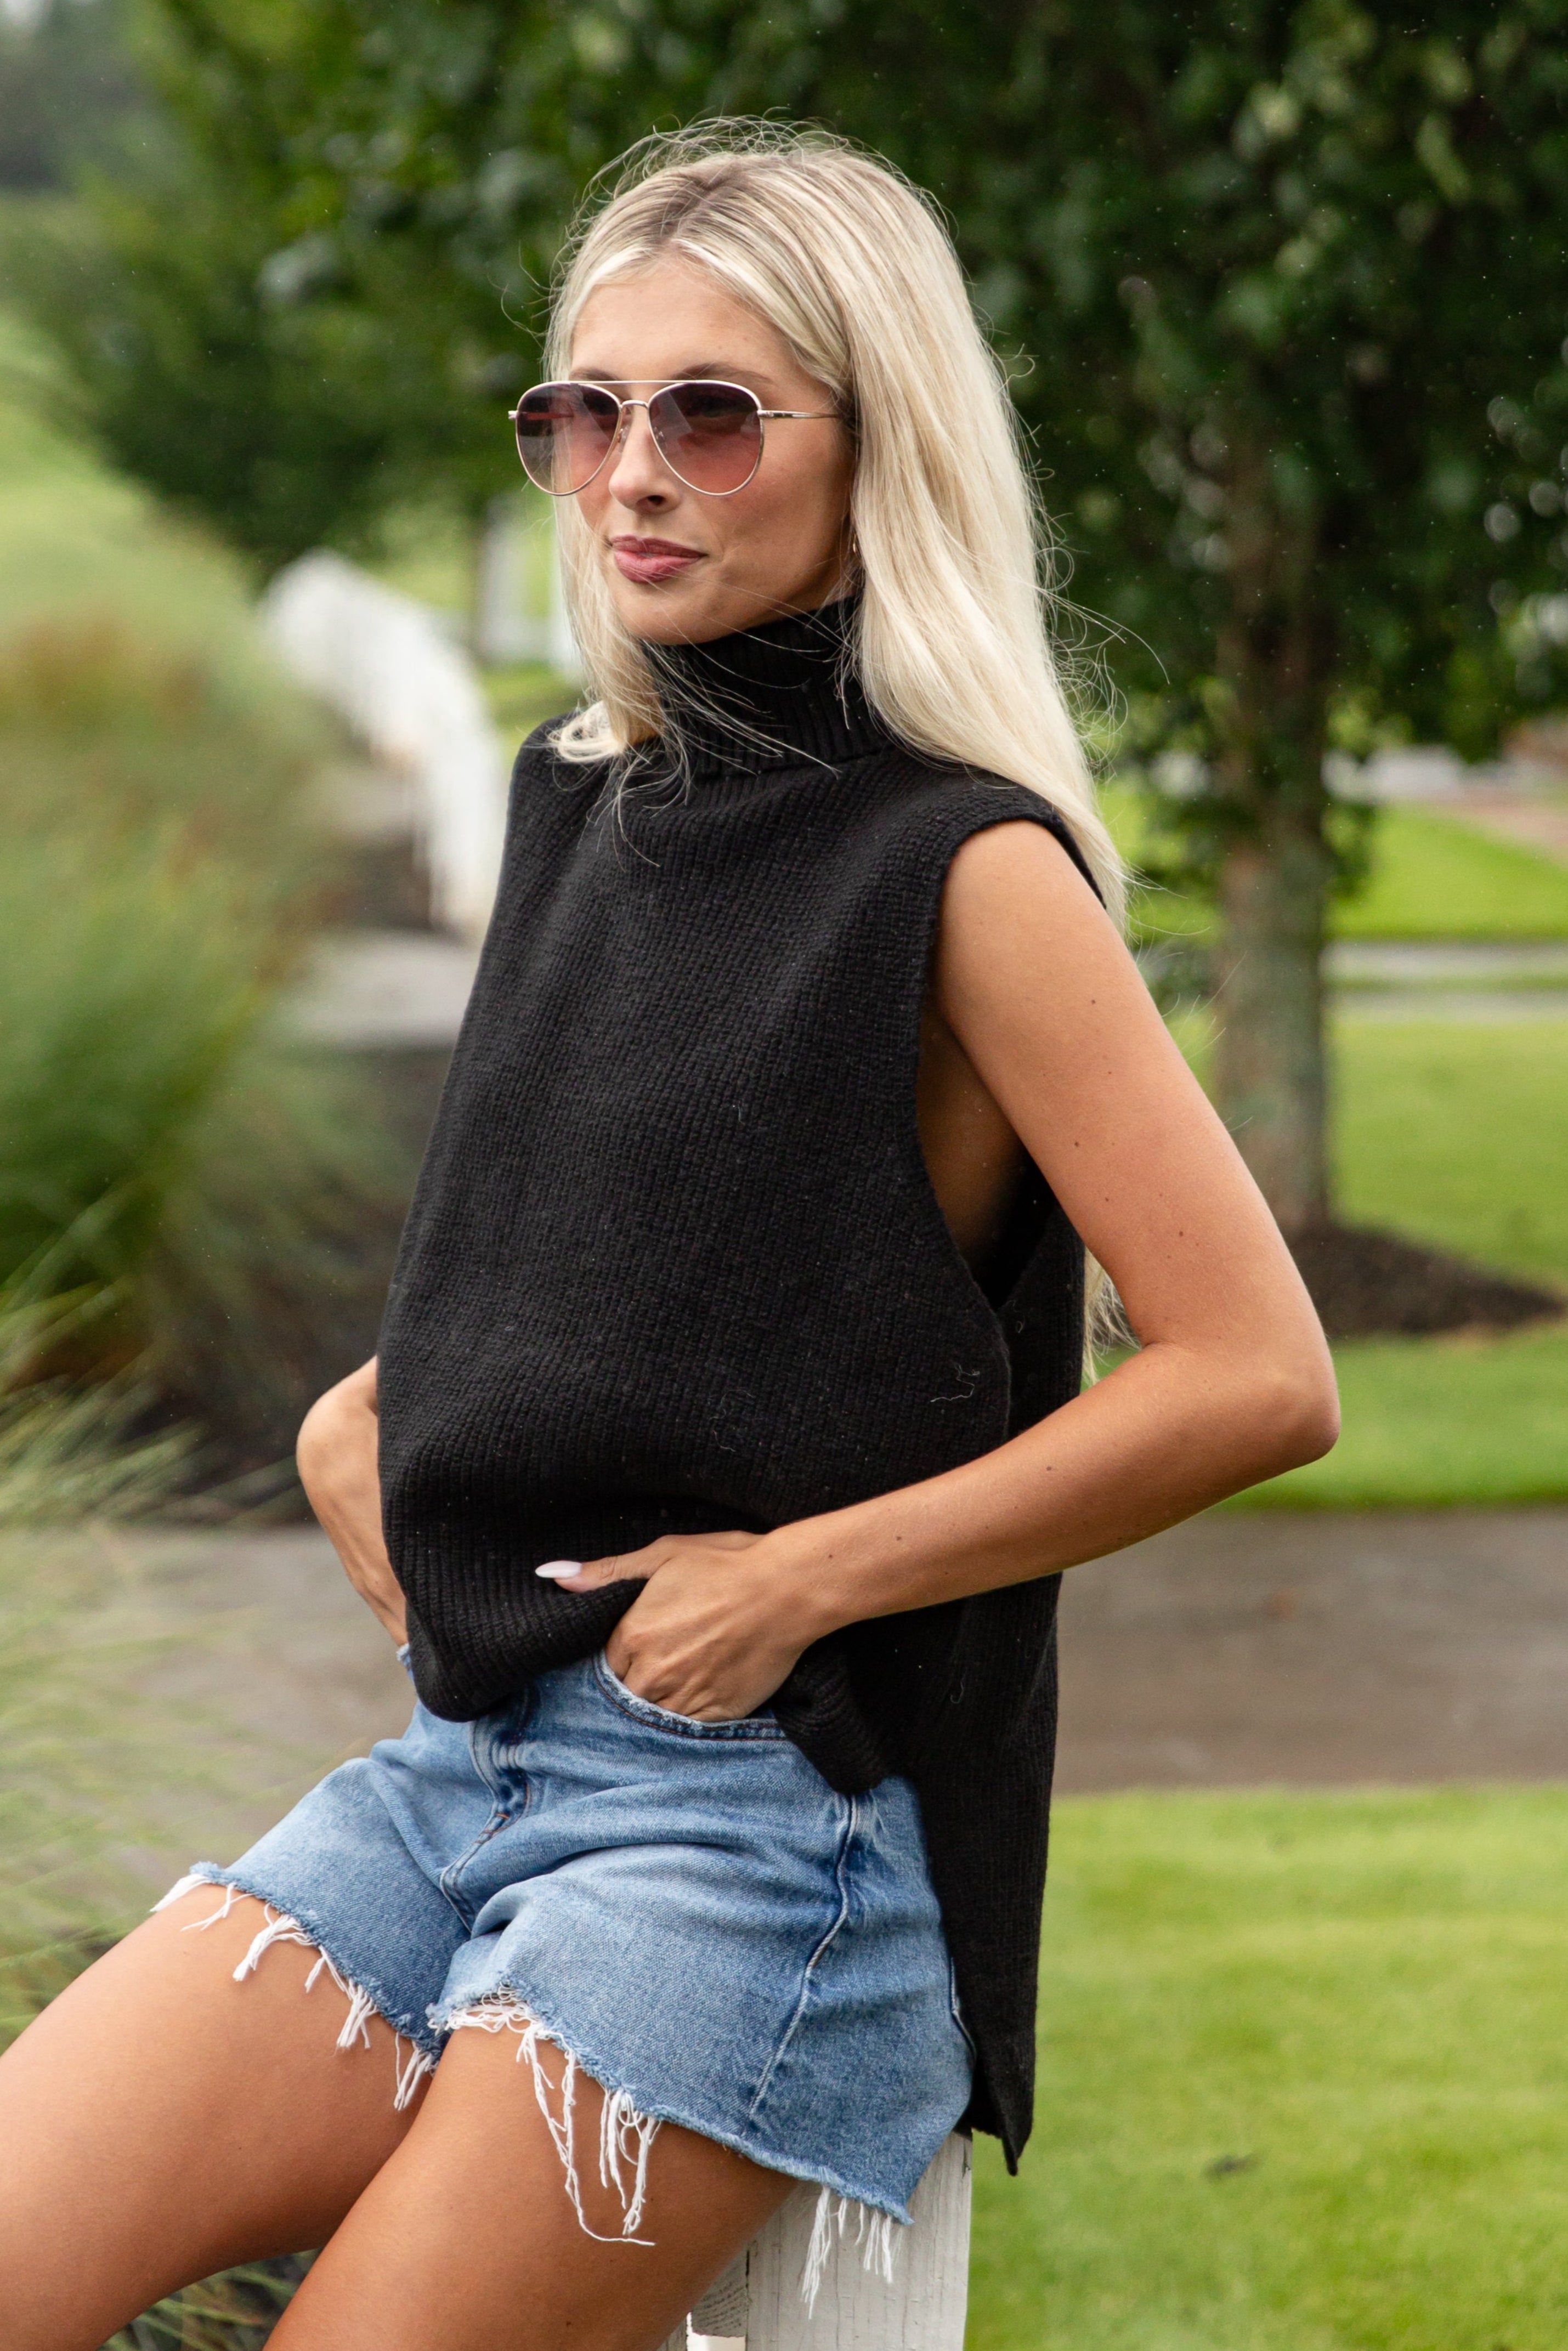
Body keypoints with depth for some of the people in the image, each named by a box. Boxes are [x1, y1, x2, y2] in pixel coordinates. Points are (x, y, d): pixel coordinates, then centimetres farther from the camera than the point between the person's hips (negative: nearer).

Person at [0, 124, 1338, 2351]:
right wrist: (376, 1417, 12)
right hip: (464, 1754, 7)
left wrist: (797, 1576, -11)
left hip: (771, 1810, -6)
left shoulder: (966, 871, -7)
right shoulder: (579, 807, 14)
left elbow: (1257, 1373, -13)